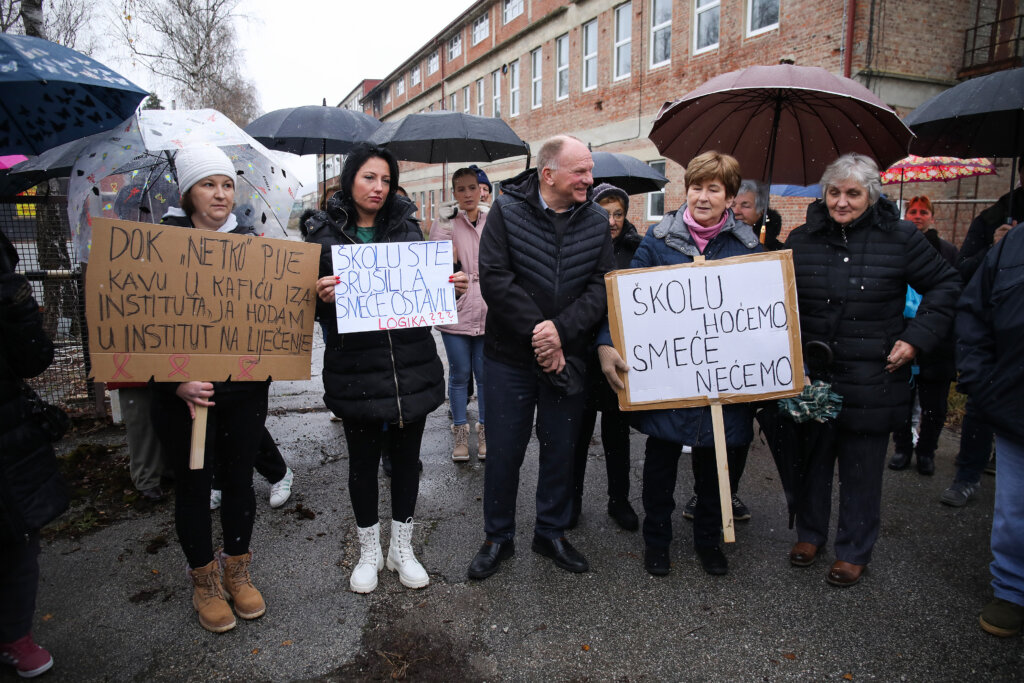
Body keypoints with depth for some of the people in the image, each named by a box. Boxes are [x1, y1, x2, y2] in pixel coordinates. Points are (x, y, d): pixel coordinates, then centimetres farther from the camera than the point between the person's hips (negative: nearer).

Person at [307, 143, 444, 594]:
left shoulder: (406, 226, 8)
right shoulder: (325, 232, 1)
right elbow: (313, 306, 0)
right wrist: (323, 297, -23)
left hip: (412, 365, 2)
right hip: (356, 369, -2)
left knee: (405, 456, 12)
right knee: (363, 459, 10)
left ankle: (402, 548, 31)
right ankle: (369, 551, 32)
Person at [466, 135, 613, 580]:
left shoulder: (597, 222, 3)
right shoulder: (507, 210, -5)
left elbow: (601, 288, -5)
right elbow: (494, 278, -15)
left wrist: (560, 331, -19)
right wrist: (537, 332, -19)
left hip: (567, 357, 3)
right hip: (509, 356, -2)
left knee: (561, 450, 13)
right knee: (504, 452, 8)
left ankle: (552, 534, 33)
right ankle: (498, 538, 28)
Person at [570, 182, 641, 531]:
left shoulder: (636, 250, 3)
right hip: (584, 355, -2)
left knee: (618, 430, 14)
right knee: (579, 428, 9)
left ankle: (619, 500, 29)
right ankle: (572, 499, 26)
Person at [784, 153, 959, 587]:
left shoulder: (900, 238, -4)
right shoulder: (802, 239, 2)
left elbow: (945, 286, 6)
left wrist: (917, 338, -5)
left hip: (871, 383, -2)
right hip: (810, 377, 2)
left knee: (861, 470, 9)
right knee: (811, 460, 14)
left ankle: (854, 551, 27)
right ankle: (810, 533, 35)